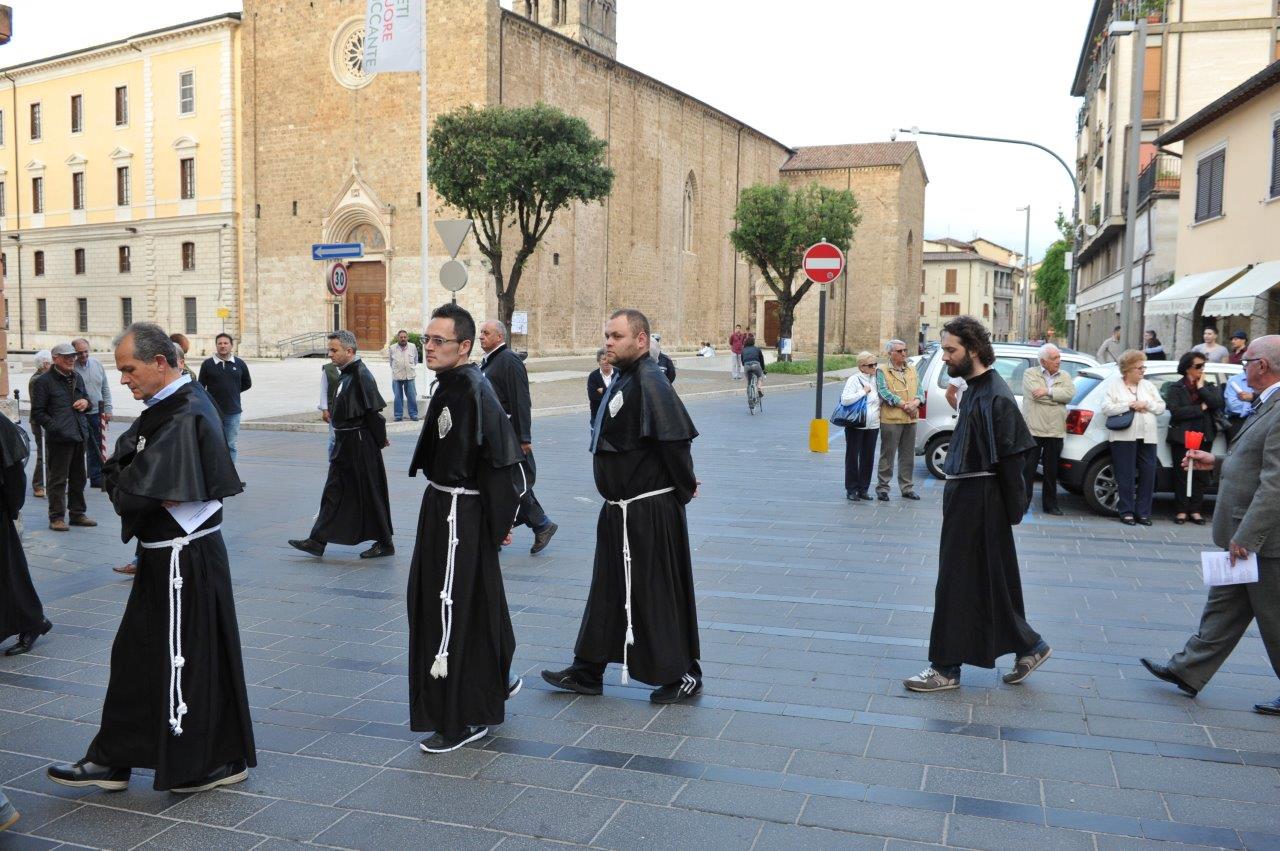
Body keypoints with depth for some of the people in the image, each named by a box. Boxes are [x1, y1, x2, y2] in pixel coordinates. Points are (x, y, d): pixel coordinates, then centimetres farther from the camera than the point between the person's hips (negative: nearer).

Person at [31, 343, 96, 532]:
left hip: (79, 436, 7)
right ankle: (56, 517, 7)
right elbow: (37, 413, -8)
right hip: (59, 438, -7)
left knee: (78, 478, 14)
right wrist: (56, 427, -19)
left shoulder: (77, 378, 15)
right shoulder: (44, 381, -6)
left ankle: (77, 513, 24)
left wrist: (86, 402, 6)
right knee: (58, 479, -1)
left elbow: (85, 397, 31)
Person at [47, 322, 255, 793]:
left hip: (185, 556, -10)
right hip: (163, 553, 10)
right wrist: (120, 479, -8)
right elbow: (117, 464, 13)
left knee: (191, 657, 2)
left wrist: (124, 488, -6)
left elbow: (144, 490, -25)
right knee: (136, 653, 17)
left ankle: (220, 759, 18)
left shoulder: (187, 416, -22)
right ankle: (113, 759, 29)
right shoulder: (162, 407, 10)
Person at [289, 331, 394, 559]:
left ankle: (384, 544, 12)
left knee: (370, 494, 0)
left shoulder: (361, 375, -18)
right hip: (344, 443, 10)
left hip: (360, 445, -10)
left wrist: (380, 440, -13)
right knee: (333, 492, 11)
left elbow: (374, 411, -19)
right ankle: (317, 541, 17)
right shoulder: (346, 374, 11)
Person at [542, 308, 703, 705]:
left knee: (659, 593, 2)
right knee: (607, 590, 17)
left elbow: (676, 439, -26)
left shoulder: (649, 383, -20)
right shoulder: (623, 379, 11)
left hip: (651, 512, -10)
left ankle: (682, 675, 18)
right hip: (620, 508, 10)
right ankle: (587, 672, 29)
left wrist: (685, 487, -15)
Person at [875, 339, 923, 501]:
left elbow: (920, 389, 12)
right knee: (888, 455, -1)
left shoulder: (912, 370, 16)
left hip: (911, 419, 5)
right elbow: (884, 392, -12)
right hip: (891, 419, -5)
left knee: (908, 456, 10)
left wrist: (916, 402, -10)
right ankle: (882, 487, 6)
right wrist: (904, 405, -17)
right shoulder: (882, 370, -2)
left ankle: (907, 488, 19)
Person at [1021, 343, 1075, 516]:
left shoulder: (1064, 376, 13)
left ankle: (1050, 505, 19)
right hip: (1033, 429, -3)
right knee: (1028, 469, -1)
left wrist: (1048, 392, -15)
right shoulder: (1030, 374, 2)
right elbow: (1035, 393, -15)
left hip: (1055, 431, 3)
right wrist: (1057, 396, -7)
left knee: (1052, 471, 10)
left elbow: (1070, 394, -5)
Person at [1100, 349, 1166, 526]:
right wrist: (1129, 406, -12)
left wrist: (1146, 404, -5)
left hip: (1147, 437, 4)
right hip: (1124, 437, -4)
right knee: (1126, 475, -5)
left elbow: (1161, 407, 13)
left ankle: (1143, 512, 9)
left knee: (1148, 475, 0)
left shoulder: (1148, 386, 18)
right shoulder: (1113, 384, 4)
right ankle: (1127, 512, 2)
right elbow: (1106, 408, -6)